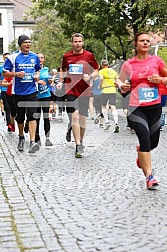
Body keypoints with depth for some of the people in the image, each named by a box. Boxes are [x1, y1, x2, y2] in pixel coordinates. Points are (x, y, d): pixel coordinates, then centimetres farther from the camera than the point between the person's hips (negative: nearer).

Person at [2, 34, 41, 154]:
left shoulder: (34, 56, 8)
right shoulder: (13, 57, -2)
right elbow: (4, 72, 0)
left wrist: (37, 75, 2)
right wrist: (16, 74, -16)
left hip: (32, 91, 1)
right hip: (18, 91, -1)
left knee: (32, 116, -13)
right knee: (20, 117, 12)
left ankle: (32, 142, -18)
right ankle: (21, 137, 35)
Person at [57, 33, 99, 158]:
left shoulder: (89, 55, 1)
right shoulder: (66, 56, 7)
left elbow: (96, 71, 7)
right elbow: (63, 70, 23)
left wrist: (89, 76, -13)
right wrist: (60, 82, 10)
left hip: (84, 91, 0)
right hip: (71, 90, 0)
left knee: (82, 118, 8)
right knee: (75, 116, -13)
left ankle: (80, 142, 28)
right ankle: (78, 146, -12)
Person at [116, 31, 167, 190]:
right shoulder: (128, 64, 0)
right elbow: (119, 81, 10)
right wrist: (122, 85, -12)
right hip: (136, 108, -2)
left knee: (153, 142, 9)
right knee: (145, 139, -14)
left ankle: (140, 152, 46)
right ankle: (149, 176, -5)